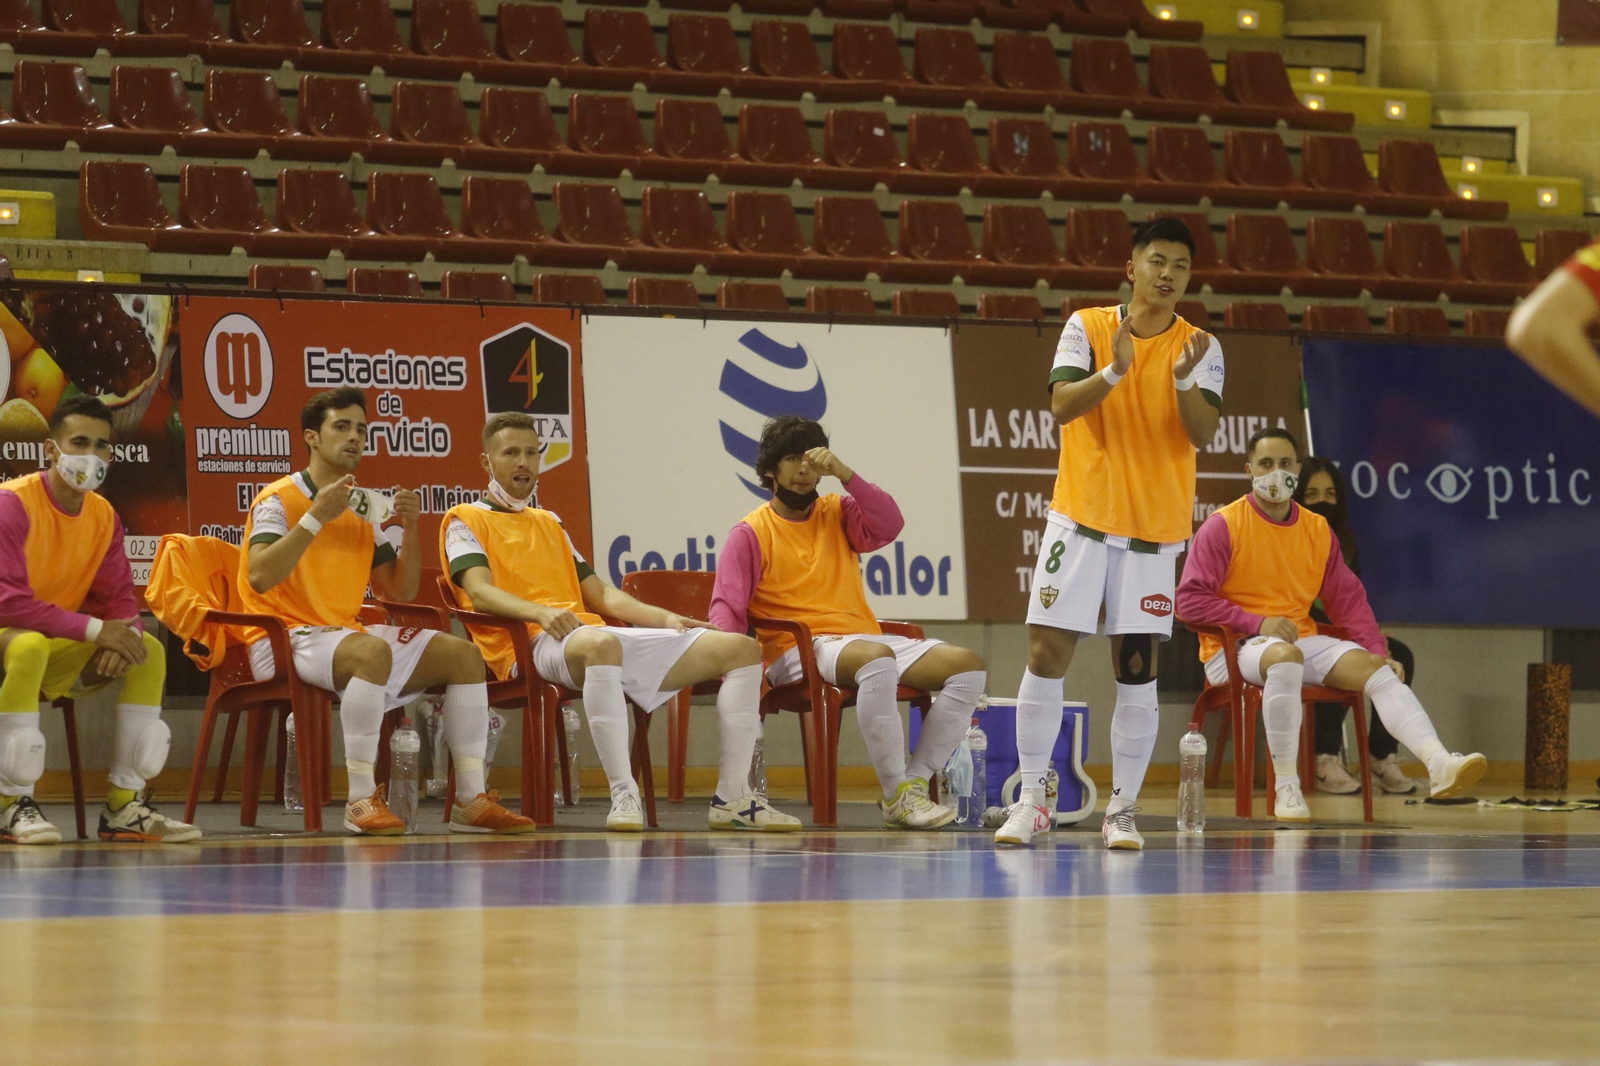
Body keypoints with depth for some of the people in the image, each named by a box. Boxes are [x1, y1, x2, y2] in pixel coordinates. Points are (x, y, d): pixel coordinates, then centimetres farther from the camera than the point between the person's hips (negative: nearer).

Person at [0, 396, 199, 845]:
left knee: (149, 651, -7)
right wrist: (95, 629, -29)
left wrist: (124, 635, -20)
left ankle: (123, 806, -5)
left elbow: (120, 599, 7)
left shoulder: (103, 516, 4)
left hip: (56, 655, 8)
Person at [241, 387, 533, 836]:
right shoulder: (279, 500, -6)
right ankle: (362, 799, -35)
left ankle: (471, 799, -7)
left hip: (348, 633, 8)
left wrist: (410, 530, 3)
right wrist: (315, 518, -23)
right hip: (285, 642, -8)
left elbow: (400, 592, 18)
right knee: (372, 651, -38)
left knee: (463, 654, -4)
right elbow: (259, 577, -22)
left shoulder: (364, 508, 16)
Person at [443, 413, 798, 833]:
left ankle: (732, 798, -12)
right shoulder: (465, 521, 11)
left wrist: (665, 619, 13)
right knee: (600, 645, -45)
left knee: (741, 648, -4)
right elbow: (480, 592, -8)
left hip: (595, 630, 7)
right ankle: (623, 795, -46)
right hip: (532, 643, -7)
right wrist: (540, 612, -26)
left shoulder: (549, 523, 33)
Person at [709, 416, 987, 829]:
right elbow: (726, 609, -3)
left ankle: (915, 781, -15)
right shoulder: (750, 534, 5)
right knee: (877, 658, -39)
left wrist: (844, 474, -10)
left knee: (968, 666, -13)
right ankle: (896, 796, -32)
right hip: (798, 650, -6)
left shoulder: (838, 514, 18)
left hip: (865, 637, 6)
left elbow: (889, 526, -1)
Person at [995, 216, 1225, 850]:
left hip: (1155, 529, 0)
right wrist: (1114, 372, -26)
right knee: (1046, 655, -4)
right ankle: (1031, 801, 6)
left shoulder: (1201, 348, 2)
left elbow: (1203, 434, -8)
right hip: (1081, 517, 0)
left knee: (1137, 669, -2)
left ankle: (1122, 810, 5)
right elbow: (1062, 405, -11)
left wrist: (1184, 380, -25)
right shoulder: (1088, 328, 1)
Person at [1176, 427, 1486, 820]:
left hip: (1301, 639, 6)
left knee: (1371, 667, -18)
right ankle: (1286, 786, -36)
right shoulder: (1222, 527, -3)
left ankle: (1439, 763, -33)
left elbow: (1348, 599, 17)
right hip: (1234, 650, -6)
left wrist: (1377, 650, 2)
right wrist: (1256, 622, -17)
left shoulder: (1318, 530, 13)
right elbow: (1190, 600, -8)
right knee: (1285, 655, -39)